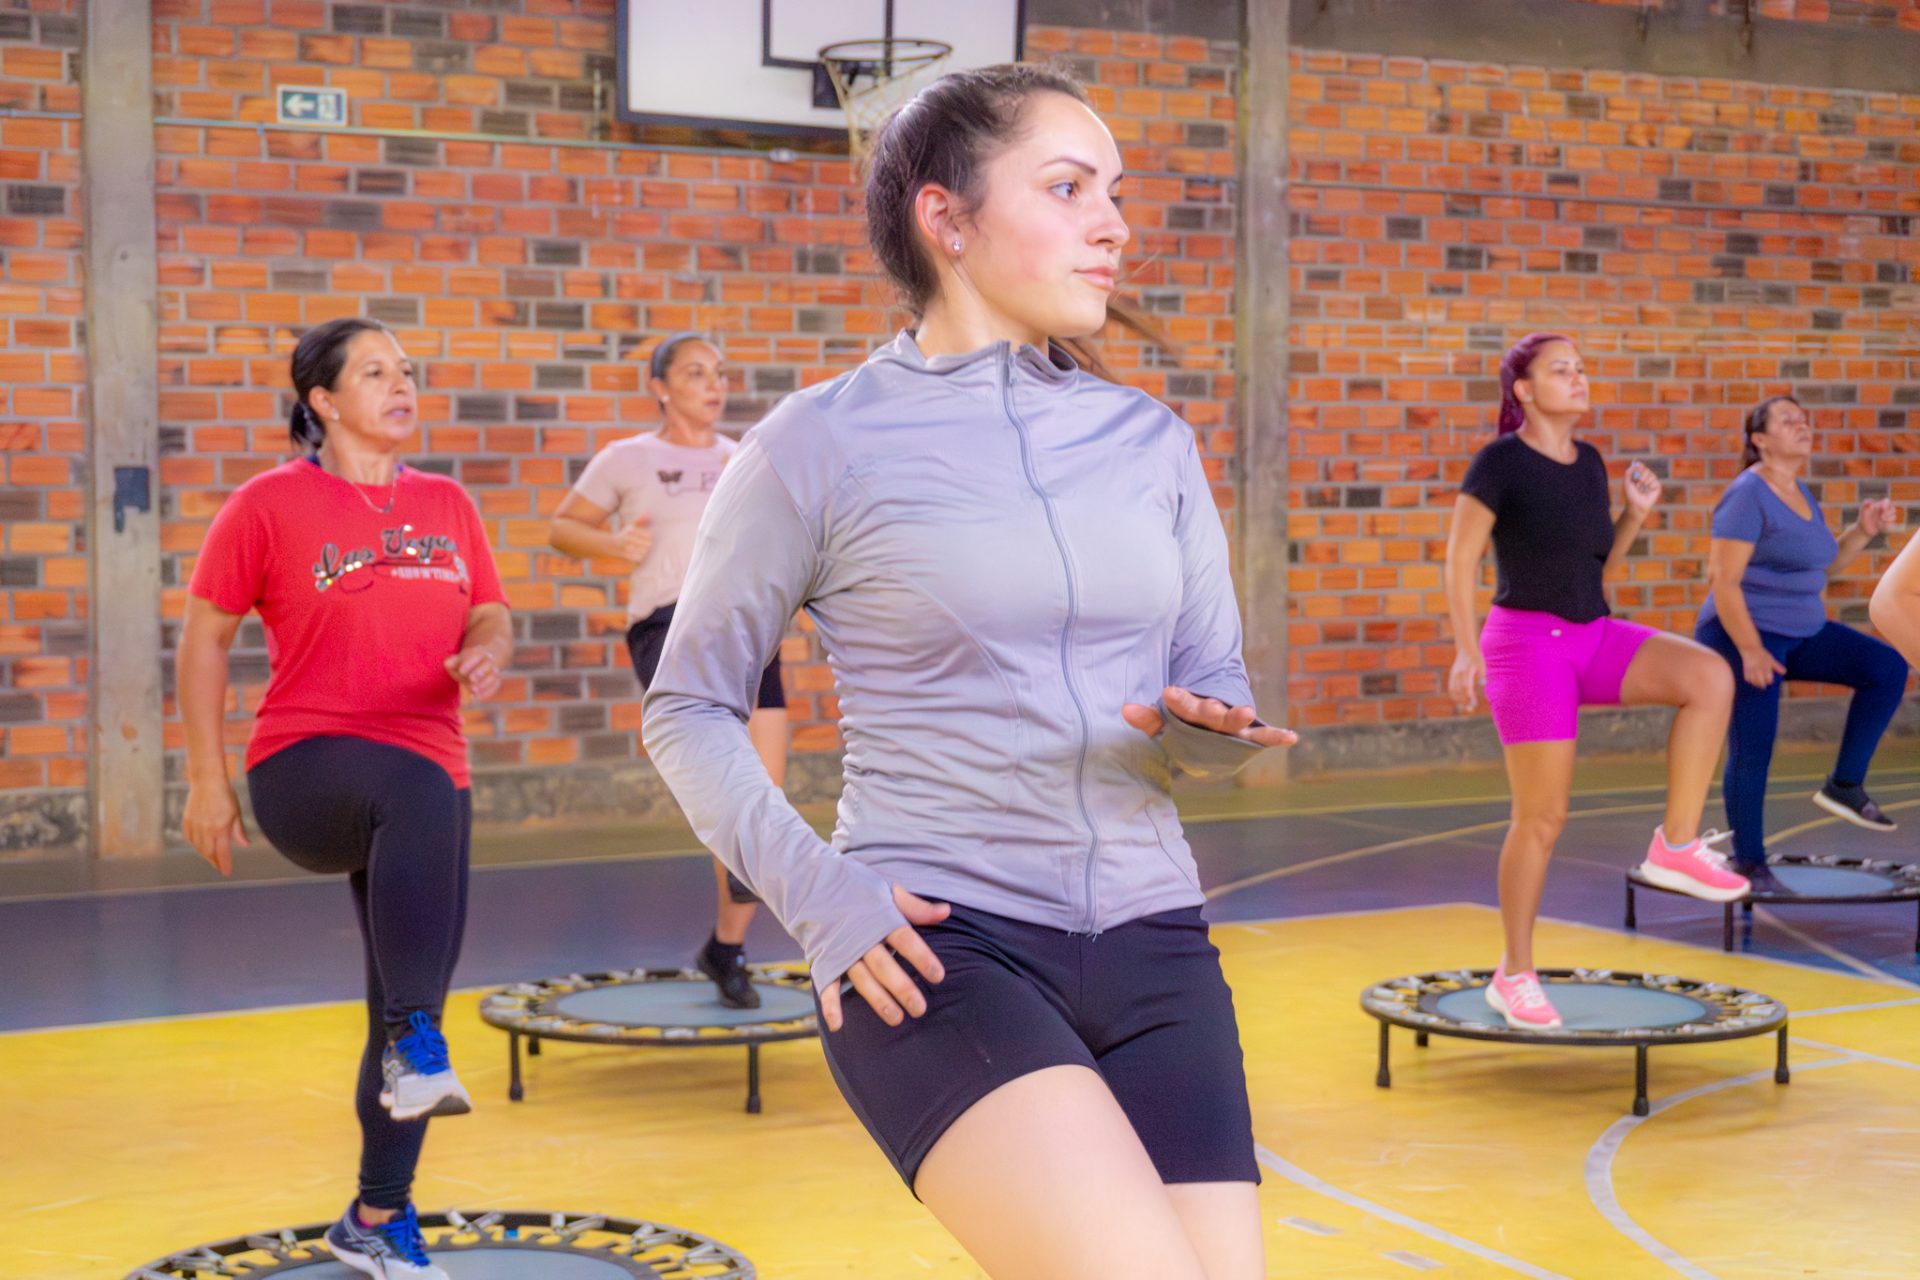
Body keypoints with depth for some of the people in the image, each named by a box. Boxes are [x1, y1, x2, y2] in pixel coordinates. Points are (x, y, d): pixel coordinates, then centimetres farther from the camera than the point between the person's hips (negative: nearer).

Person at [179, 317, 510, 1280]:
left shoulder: (447, 505, 12)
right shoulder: (270, 504, -1)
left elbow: (491, 616, 18)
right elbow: (205, 635, 3)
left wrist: (487, 652, -7)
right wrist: (207, 780, -1)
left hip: (428, 783, 5)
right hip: (304, 769, -5)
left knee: (411, 1000, 7)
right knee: (418, 793, -39)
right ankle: (418, 1044, -39)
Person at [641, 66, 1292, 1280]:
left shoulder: (1153, 441, 10)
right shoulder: (822, 444, -2)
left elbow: (1220, 686, 16)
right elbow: (690, 708, 5)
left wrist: (1210, 731, -9)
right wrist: (816, 892, -9)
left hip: (1153, 946, 5)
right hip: (937, 951, -5)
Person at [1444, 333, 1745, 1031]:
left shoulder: (1588, 462, 11)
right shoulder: (1500, 460, -9)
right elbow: (1459, 559, -11)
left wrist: (1637, 512, 1)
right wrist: (1465, 649, -20)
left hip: (1593, 638, 6)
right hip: (1528, 645, -6)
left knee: (1711, 676, -19)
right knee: (1543, 816, -6)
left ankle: (1676, 846, -12)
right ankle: (1514, 975, 9)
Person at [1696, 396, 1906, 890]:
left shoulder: (1798, 492, 11)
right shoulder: (1746, 496, -16)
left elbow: (1824, 561, 18)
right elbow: (1723, 579, -20)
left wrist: (1864, 530, 2)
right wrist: (1750, 651, -25)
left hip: (1796, 634, 8)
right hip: (1744, 636, -8)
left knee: (1888, 668, -4)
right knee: (1752, 752, -9)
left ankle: (1844, 784, 1)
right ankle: (1749, 865, 6)